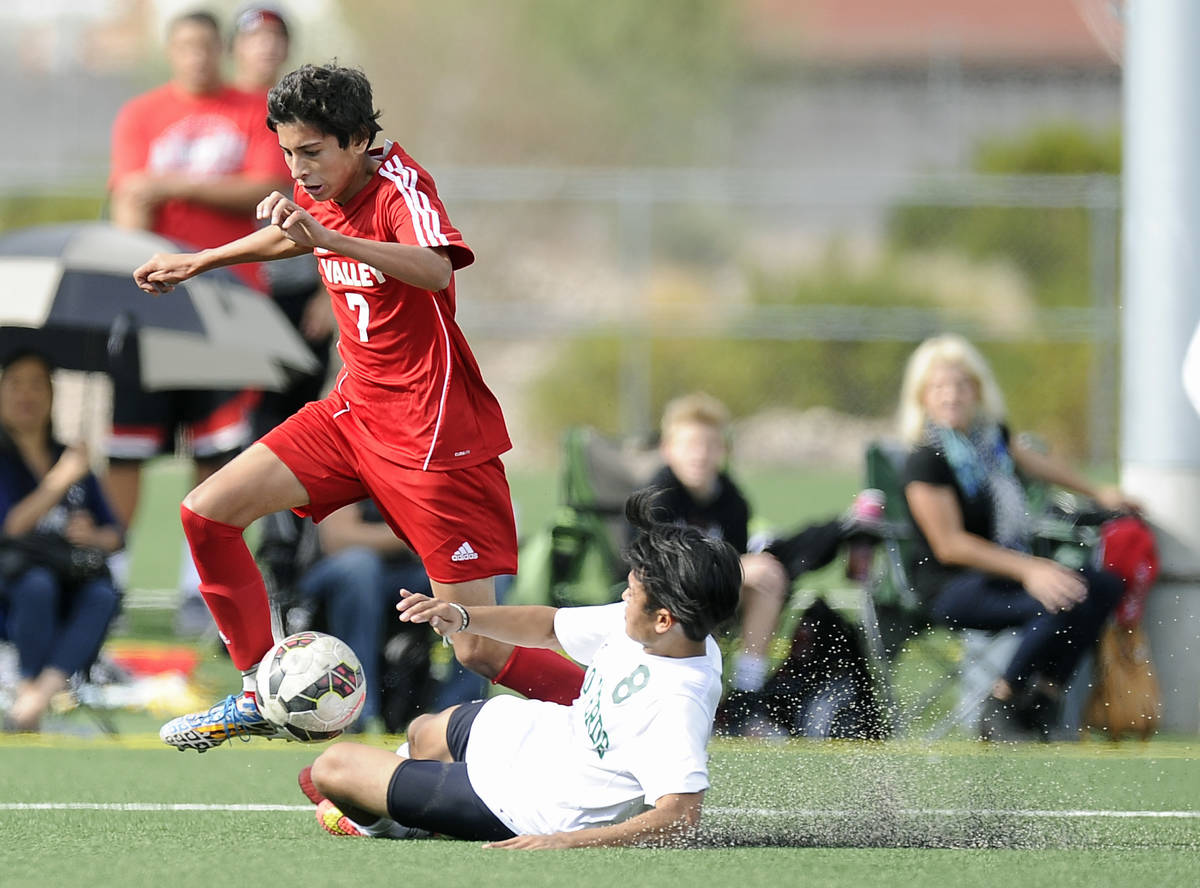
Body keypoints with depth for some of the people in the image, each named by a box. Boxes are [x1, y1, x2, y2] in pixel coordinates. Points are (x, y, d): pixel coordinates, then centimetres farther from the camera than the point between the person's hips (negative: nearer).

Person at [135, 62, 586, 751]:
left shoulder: (398, 185, -21)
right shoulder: (323, 191, 2)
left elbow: (436, 269, -44)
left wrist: (330, 238, -56)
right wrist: (196, 262, 29)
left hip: (434, 431, -8)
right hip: (356, 409, 8)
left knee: (481, 650, -12)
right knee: (207, 513, 0)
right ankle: (258, 698, 13)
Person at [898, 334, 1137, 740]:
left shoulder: (990, 434, 7)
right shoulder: (926, 460, -16)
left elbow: (1036, 463, 29)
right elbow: (950, 546, -19)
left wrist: (1099, 493, 36)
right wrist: (1028, 571, -23)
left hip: (1007, 567, 8)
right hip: (951, 589, -8)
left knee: (1103, 586, -10)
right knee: (1060, 603, -30)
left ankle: (1042, 696, -4)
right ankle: (999, 707, -13)